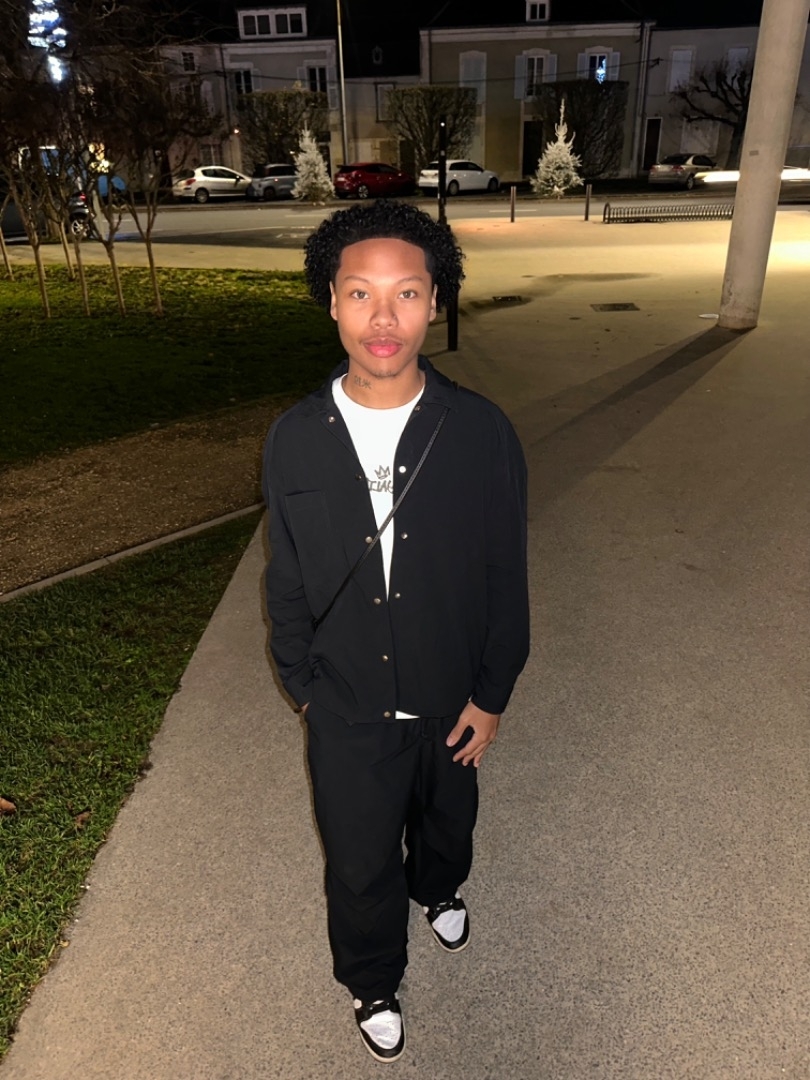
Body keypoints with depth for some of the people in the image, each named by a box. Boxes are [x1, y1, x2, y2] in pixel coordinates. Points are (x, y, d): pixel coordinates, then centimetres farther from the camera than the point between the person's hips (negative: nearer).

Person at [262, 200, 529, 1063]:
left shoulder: (482, 432, -18)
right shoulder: (294, 439, -15)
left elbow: (505, 577, -8)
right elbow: (286, 581, -3)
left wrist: (491, 694, -4)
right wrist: (304, 685, 3)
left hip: (452, 699, 1)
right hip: (347, 708, 0)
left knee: (445, 819, 29)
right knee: (358, 860, 19)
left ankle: (437, 888, 65)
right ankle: (373, 981, 51)